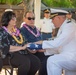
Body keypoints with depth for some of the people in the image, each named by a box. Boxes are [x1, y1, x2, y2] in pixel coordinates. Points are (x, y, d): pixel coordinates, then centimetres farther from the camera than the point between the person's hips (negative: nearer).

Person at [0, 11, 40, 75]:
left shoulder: (16, 30, 16)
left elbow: (23, 42, 19)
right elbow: (5, 48, -17)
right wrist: (21, 48, -15)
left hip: (21, 53, 7)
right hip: (9, 55, -7)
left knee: (36, 61, -16)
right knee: (26, 62, -33)